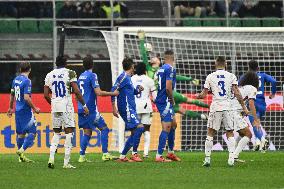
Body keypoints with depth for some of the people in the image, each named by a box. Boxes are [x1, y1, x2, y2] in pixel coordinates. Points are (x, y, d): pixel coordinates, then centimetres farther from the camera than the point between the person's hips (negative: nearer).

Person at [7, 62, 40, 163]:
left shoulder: (15, 80, 9)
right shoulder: (27, 81, -16)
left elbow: (12, 95, 20)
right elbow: (26, 98, -22)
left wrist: (10, 107, 32)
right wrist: (34, 108, -11)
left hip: (18, 110, 8)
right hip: (26, 111, -8)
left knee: (20, 133, 12)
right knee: (32, 131, -4)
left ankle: (21, 157, 16)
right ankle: (22, 150, -18)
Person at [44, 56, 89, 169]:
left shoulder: (49, 75, 9)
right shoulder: (69, 73, -4)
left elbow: (46, 95, 10)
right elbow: (77, 92, -10)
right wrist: (84, 105, -2)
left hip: (55, 107, 4)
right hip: (66, 106, -4)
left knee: (56, 133, 15)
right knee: (69, 132, 1)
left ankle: (51, 158, -1)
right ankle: (66, 162, -3)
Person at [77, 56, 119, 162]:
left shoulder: (81, 77, 14)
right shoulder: (92, 76, -9)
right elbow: (98, 92, -18)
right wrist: (113, 93, -8)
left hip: (81, 109, 7)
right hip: (90, 109, -7)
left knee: (87, 133, 10)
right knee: (104, 129, 0)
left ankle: (82, 156, 3)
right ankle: (105, 154, -6)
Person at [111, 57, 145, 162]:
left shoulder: (127, 78, 20)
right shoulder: (123, 77, -9)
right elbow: (113, 90, -16)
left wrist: (138, 90, 9)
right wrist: (114, 107, -21)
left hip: (130, 109, 10)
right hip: (127, 109, -10)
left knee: (135, 133, 8)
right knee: (139, 127, -18)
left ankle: (122, 156, 9)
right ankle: (134, 154, -17)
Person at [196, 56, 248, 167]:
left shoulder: (210, 77, 3)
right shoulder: (231, 76, 2)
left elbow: (204, 95, 4)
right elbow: (236, 93, -5)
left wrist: (198, 96, 26)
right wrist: (244, 107, -1)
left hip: (215, 108, 0)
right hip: (227, 107, 0)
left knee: (210, 133, 9)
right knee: (230, 133, 9)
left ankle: (207, 158, 4)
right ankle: (231, 158, -4)